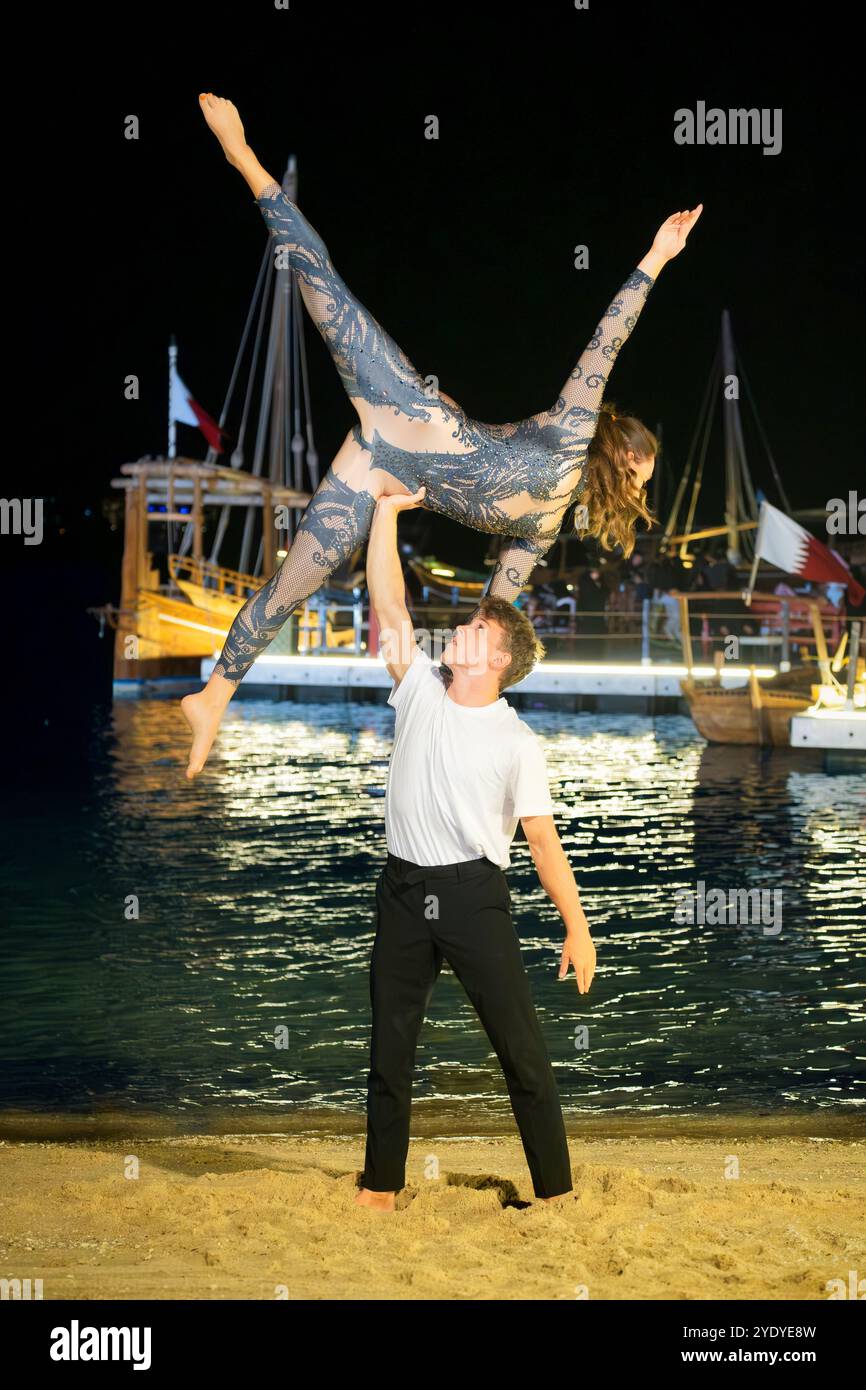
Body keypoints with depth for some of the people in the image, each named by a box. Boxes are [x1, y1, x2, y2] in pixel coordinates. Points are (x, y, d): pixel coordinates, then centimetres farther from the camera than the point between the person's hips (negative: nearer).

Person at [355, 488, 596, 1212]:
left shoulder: (519, 743, -4)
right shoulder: (420, 689, 4)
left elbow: (543, 838, -3)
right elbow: (388, 603, -1)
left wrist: (579, 928, -6)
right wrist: (386, 510, -3)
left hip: (476, 892, -3)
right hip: (404, 891, 3)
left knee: (521, 1044, -1)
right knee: (391, 1043, 11)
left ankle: (556, 1189, 8)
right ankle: (381, 1184, 23)